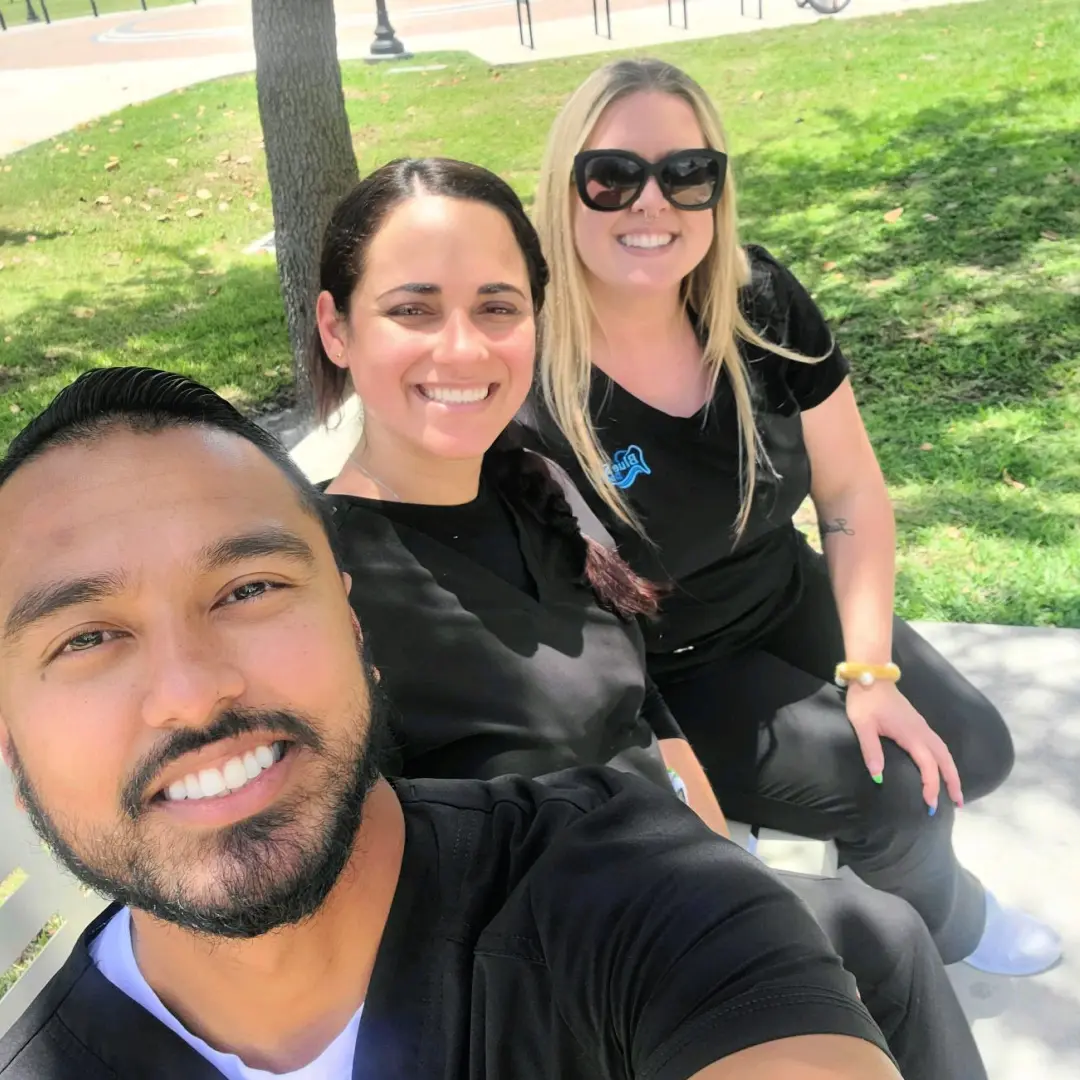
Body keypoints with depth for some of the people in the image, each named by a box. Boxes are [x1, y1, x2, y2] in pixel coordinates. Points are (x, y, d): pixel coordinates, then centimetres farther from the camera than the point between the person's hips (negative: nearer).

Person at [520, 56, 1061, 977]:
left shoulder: (761, 304, -11)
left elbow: (851, 491, -3)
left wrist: (868, 670, -10)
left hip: (792, 606, 6)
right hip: (658, 679, -5)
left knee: (972, 754, 3)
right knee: (894, 790, -13)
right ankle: (943, 923, 24)